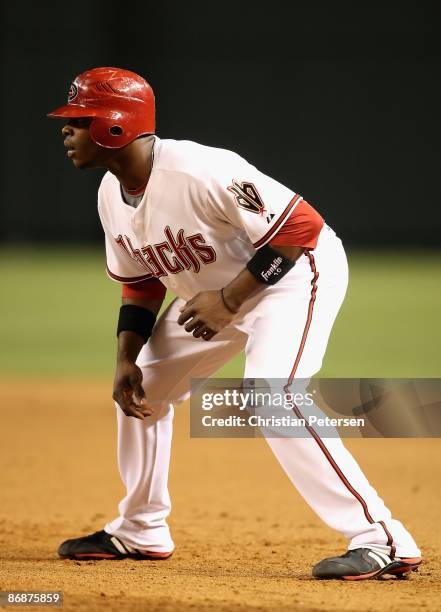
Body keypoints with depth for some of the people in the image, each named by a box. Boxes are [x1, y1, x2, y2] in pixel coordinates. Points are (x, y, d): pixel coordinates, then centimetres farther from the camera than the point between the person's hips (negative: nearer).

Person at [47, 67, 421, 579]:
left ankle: (381, 541, -28)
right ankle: (139, 532, 30)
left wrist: (229, 299, -29)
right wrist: (125, 360, -3)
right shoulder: (112, 195, -4)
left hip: (295, 271, -10)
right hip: (214, 290, 10)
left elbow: (300, 226, -30)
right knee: (139, 385, 13)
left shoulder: (199, 171, -32)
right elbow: (140, 283, 10)